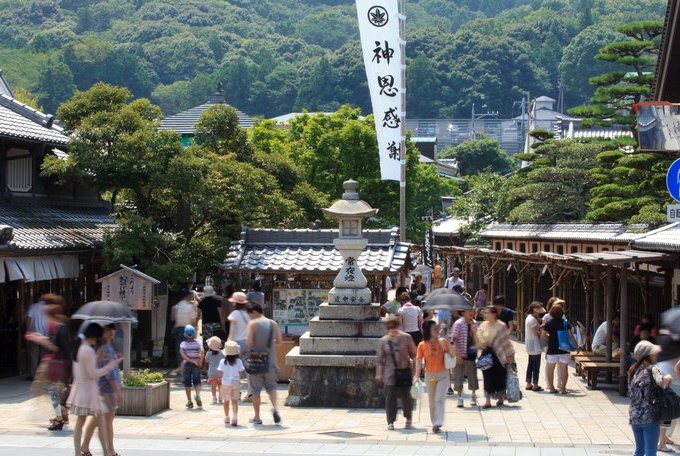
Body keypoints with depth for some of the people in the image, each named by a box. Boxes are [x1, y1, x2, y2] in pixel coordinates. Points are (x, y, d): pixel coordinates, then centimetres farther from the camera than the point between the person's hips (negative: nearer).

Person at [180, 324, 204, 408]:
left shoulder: (183, 344, -3)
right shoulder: (198, 343, -2)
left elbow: (183, 355, -15)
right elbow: (202, 352, -17)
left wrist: (191, 361, -15)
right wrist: (200, 361, -10)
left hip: (187, 364, -1)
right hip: (196, 366, 1)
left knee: (187, 383, 7)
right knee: (197, 381, 10)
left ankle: (189, 401, 8)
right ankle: (197, 394, -19)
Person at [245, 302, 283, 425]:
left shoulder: (252, 323, -8)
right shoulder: (273, 323, 3)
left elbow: (249, 342, -15)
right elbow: (279, 340, 2)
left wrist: (251, 348, 5)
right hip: (270, 361, 3)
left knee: (256, 390, 6)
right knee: (271, 386, 14)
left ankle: (257, 417, 11)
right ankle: (274, 407, -13)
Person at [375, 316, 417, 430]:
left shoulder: (406, 338, 1)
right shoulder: (383, 341, 3)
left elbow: (413, 354, 6)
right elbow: (380, 359, 7)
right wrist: (379, 374, 2)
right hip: (390, 373, 0)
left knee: (406, 396, 3)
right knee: (390, 397, -4)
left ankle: (409, 419, 21)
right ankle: (390, 422, 4)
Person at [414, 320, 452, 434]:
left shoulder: (443, 342, -1)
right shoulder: (422, 345, -2)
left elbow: (452, 356, 5)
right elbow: (419, 361, 0)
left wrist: (447, 347, -14)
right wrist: (417, 376, -6)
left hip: (443, 375, -1)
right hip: (430, 375, 1)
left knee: (439, 399, -12)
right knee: (432, 401, 8)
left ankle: (438, 423, -14)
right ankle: (434, 423, 20)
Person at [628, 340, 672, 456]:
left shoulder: (633, 370, 10)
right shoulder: (651, 369, -12)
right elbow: (662, 382, -31)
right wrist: (668, 378, -12)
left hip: (634, 417, 7)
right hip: (649, 417, -7)